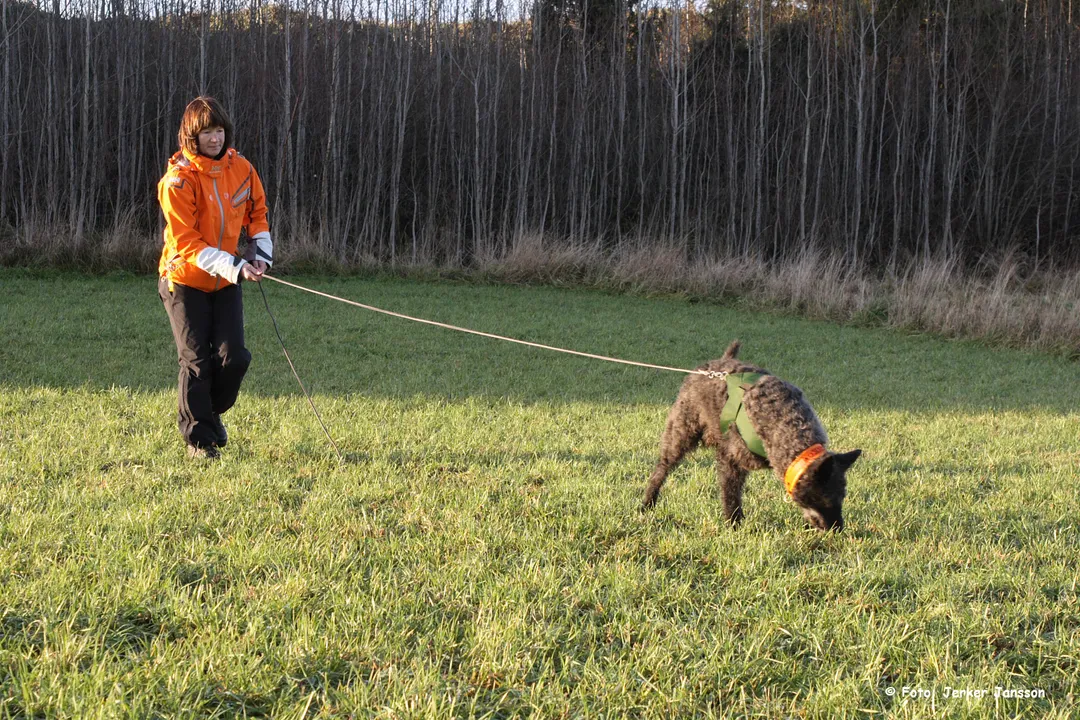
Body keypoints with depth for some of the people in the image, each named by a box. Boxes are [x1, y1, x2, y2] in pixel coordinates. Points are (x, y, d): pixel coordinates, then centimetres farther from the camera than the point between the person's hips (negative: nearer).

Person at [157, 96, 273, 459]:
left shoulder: (241, 169, -4)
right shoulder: (178, 180, -20)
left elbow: (257, 211, 12)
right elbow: (185, 242, -22)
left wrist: (260, 253, -3)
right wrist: (233, 266, -28)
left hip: (226, 281, 4)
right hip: (185, 280, -4)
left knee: (234, 357, -3)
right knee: (197, 361, -2)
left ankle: (212, 412, 24)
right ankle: (199, 437, 12)